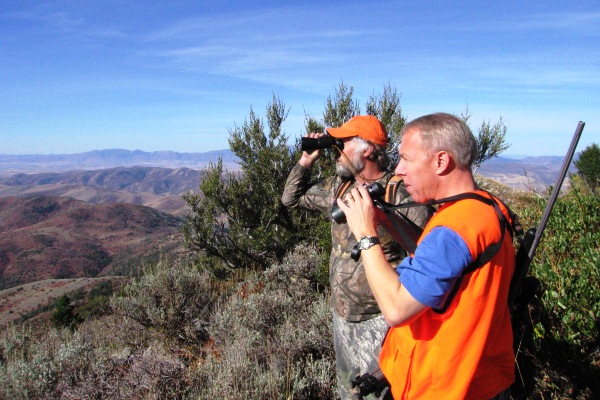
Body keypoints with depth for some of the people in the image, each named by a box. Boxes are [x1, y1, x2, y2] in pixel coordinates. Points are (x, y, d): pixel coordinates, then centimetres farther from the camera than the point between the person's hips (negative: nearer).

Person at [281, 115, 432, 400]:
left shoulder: (400, 194, -19)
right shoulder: (337, 187, 3)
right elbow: (292, 198, 14)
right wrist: (307, 160, 3)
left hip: (379, 323, -7)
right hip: (342, 318, 7)